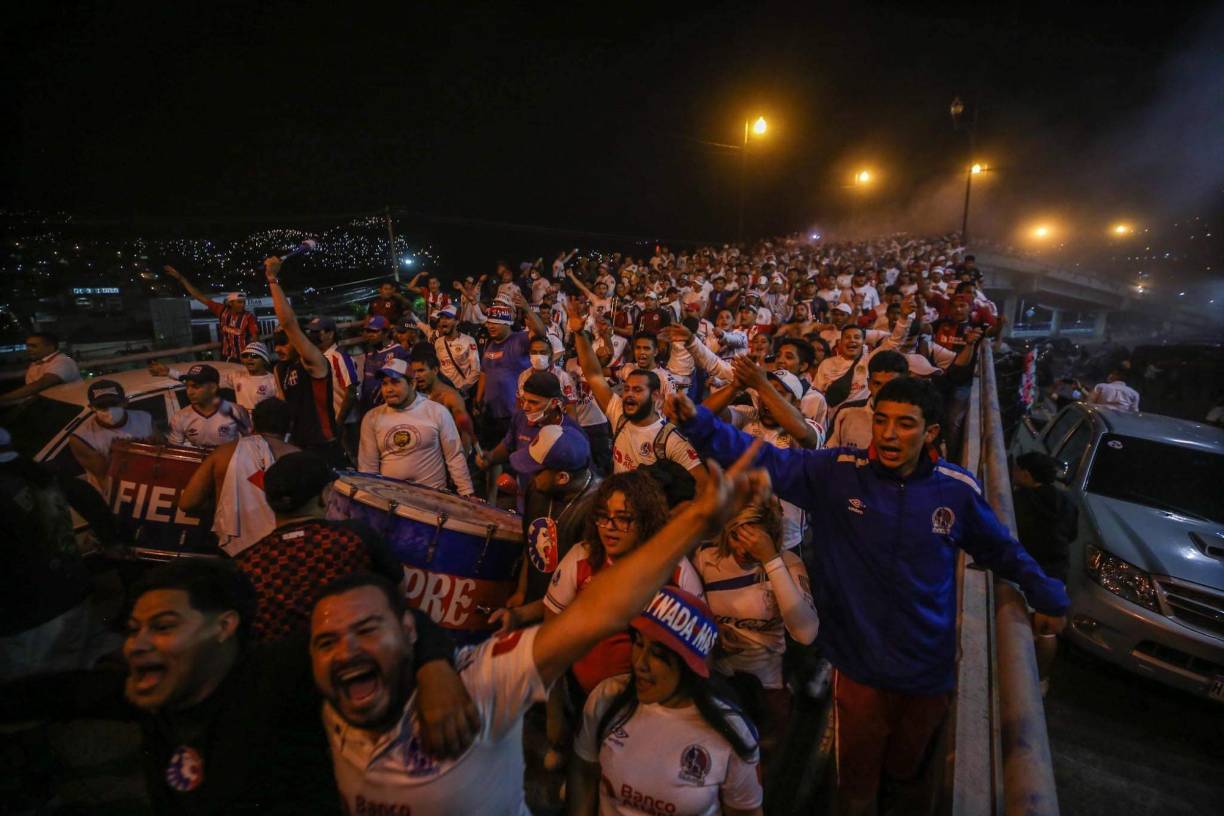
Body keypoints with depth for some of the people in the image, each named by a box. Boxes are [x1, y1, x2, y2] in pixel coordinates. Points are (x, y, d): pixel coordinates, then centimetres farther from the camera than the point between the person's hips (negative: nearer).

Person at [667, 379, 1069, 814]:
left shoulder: (958, 489, -9)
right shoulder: (838, 471, -16)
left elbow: (1001, 549, 8)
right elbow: (764, 459, -22)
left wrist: (1049, 598, 12)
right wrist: (699, 423, -34)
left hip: (930, 665, 2)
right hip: (859, 663, -2)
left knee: (905, 770, 29)